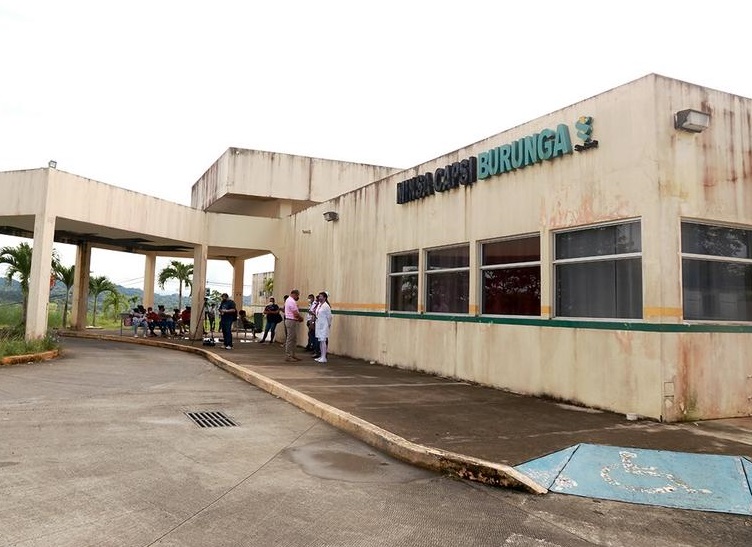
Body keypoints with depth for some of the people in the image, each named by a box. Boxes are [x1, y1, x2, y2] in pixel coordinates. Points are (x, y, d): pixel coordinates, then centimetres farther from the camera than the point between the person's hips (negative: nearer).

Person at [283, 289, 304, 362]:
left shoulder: (289, 300, 16)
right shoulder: (292, 301, -18)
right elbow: (296, 314, -21)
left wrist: (299, 317, 5)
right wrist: (301, 318, -3)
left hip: (290, 320, 11)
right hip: (291, 321, -11)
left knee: (294, 339, 15)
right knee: (290, 339, -5)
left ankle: (292, 355, 20)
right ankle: (288, 356, 0)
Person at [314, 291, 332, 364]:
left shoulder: (326, 306, -13)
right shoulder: (319, 305, 12)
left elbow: (329, 317, -9)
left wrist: (329, 325, -4)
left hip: (324, 326, -8)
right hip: (319, 325, 8)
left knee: (323, 341, -9)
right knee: (320, 341, 11)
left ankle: (324, 357, -6)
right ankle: (321, 356, 18)